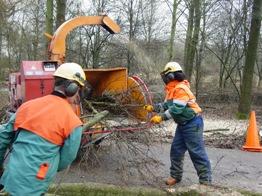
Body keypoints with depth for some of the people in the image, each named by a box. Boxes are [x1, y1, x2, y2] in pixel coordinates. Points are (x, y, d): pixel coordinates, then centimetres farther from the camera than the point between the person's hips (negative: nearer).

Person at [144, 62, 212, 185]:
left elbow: (177, 109, -29)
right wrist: (153, 108, 10)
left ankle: (205, 181, 4)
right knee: (176, 150, 11)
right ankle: (175, 175, 23)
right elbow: (166, 105, 17)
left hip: (192, 123, -10)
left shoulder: (181, 88, -21)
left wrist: (161, 117, -31)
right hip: (182, 124, 10)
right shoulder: (172, 90, 11)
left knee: (197, 153, -5)